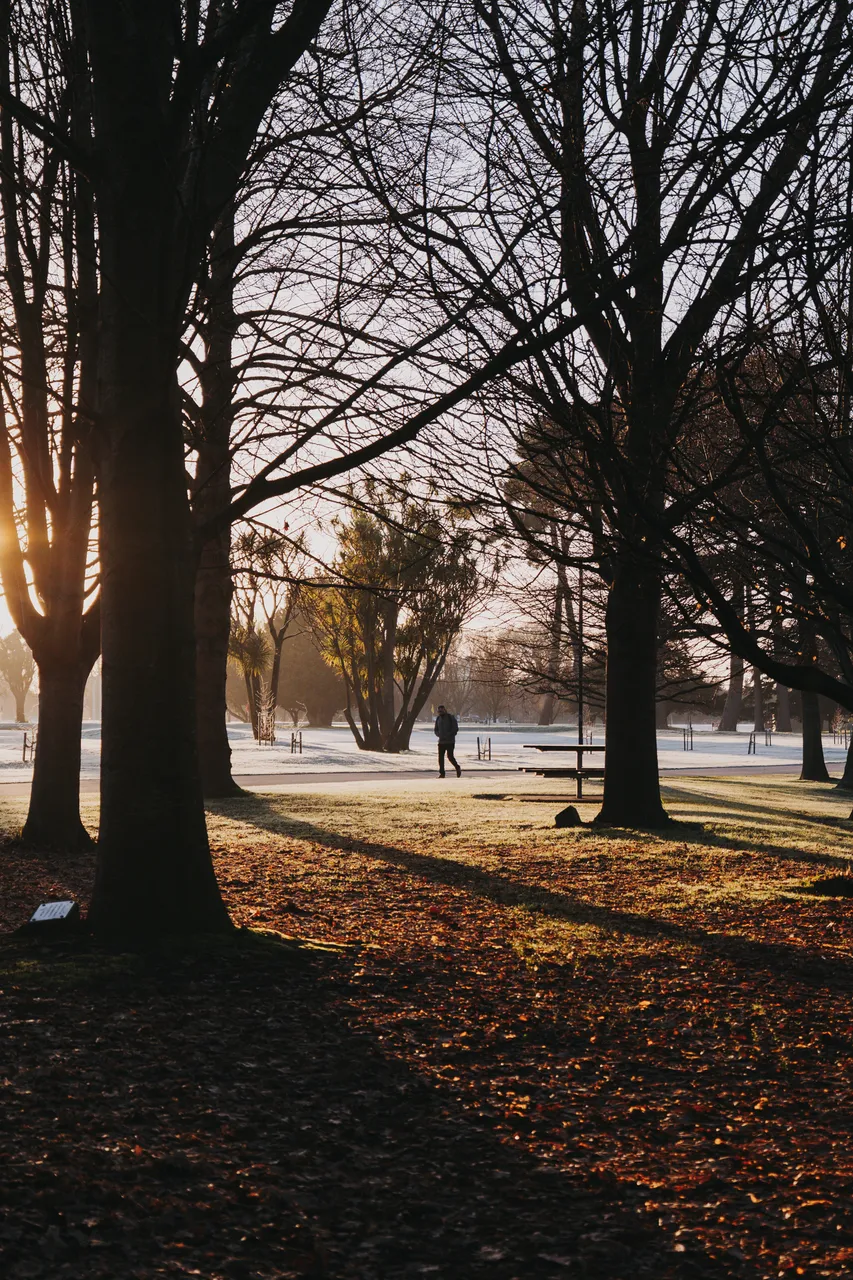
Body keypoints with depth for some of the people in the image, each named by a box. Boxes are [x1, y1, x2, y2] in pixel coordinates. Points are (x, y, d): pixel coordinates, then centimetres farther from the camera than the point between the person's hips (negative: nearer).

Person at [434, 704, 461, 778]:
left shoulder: (451, 718, -6)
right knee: (440, 757, -3)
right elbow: (436, 730, 18)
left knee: (450, 756, -10)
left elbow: (456, 729, -10)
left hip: (450, 741, -5)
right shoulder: (438, 718, 11)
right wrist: (439, 735, -3)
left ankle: (457, 768, 13)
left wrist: (448, 735, -18)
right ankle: (441, 773, 0)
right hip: (441, 741, 5)